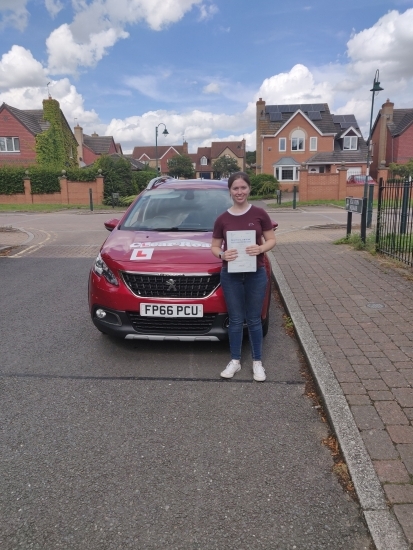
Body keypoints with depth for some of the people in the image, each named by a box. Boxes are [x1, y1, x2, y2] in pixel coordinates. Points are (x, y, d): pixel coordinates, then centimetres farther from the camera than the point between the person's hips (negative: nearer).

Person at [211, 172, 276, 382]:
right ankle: (235, 361, 26)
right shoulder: (222, 219, 0)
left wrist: (261, 248, -19)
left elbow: (272, 240, 2)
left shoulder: (259, 214, -3)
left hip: (256, 274, -1)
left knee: (254, 320, 10)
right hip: (231, 275, 1)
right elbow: (214, 247, 5)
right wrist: (222, 254, -17)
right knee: (235, 320, 11)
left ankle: (257, 362, 26)